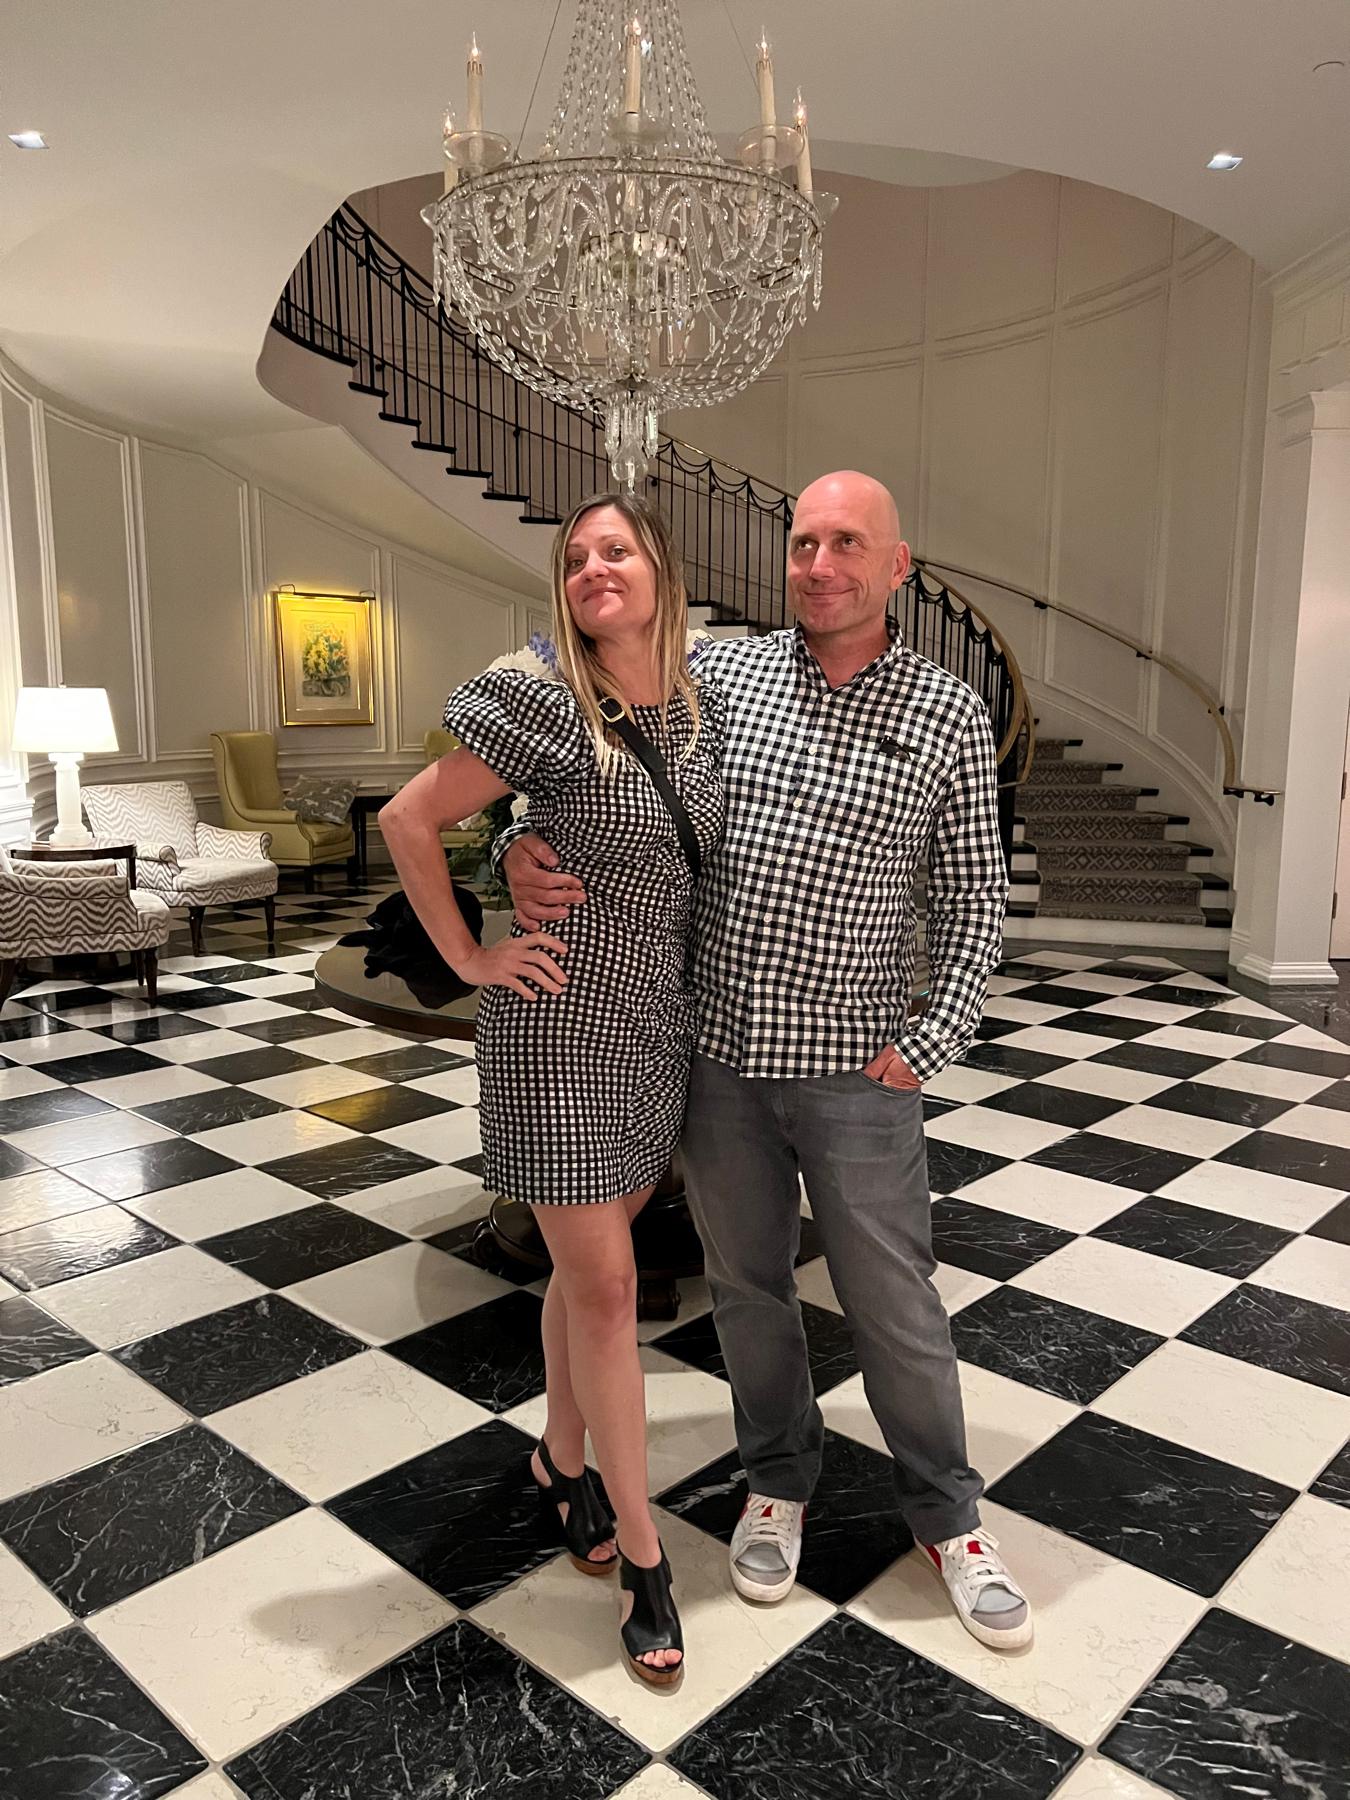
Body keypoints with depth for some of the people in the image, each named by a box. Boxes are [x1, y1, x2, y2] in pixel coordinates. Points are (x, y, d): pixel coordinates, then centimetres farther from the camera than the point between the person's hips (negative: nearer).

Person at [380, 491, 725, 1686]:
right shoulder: (546, 701, -15)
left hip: (666, 1026, 5)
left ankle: (561, 1461, 41)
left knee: (591, 1266, 19)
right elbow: (410, 820, -9)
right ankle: (644, 1553, 18)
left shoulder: (703, 703, 1)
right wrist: (470, 959, -9)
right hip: (564, 1028, -5)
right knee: (604, 1285, 2)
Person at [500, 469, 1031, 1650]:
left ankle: (947, 1516, 35)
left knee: (893, 1304, 11)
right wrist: (526, 846, -15)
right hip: (716, 1053, 2)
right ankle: (779, 1480, 42)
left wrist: (928, 1045, -10)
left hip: (853, 1068, -2)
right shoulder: (720, 675, 0)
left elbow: (975, 905, 0)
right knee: (748, 1283, 18)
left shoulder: (948, 715, -3)